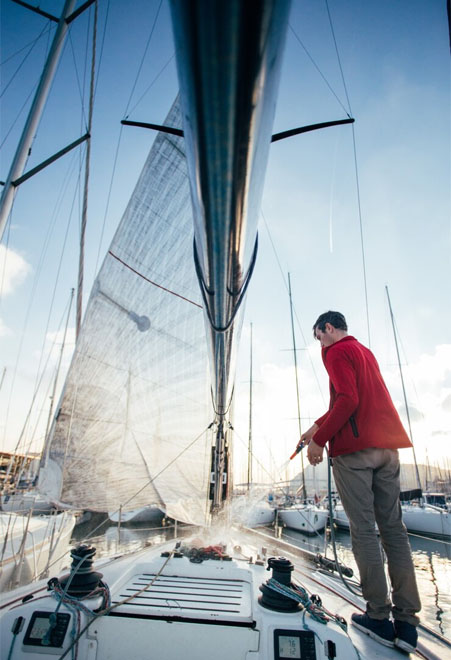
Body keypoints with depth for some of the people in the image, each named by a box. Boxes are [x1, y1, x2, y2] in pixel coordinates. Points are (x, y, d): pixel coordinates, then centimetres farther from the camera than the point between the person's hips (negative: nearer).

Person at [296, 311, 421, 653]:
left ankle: (379, 617, 10)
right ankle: (407, 622, 13)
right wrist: (318, 426, 28)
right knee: (393, 528, 8)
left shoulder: (337, 351, -5)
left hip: (354, 449, -8)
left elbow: (348, 400, -19)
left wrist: (319, 440, -13)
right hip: (387, 446, 8)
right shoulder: (365, 351, 22)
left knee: (364, 531, 1)